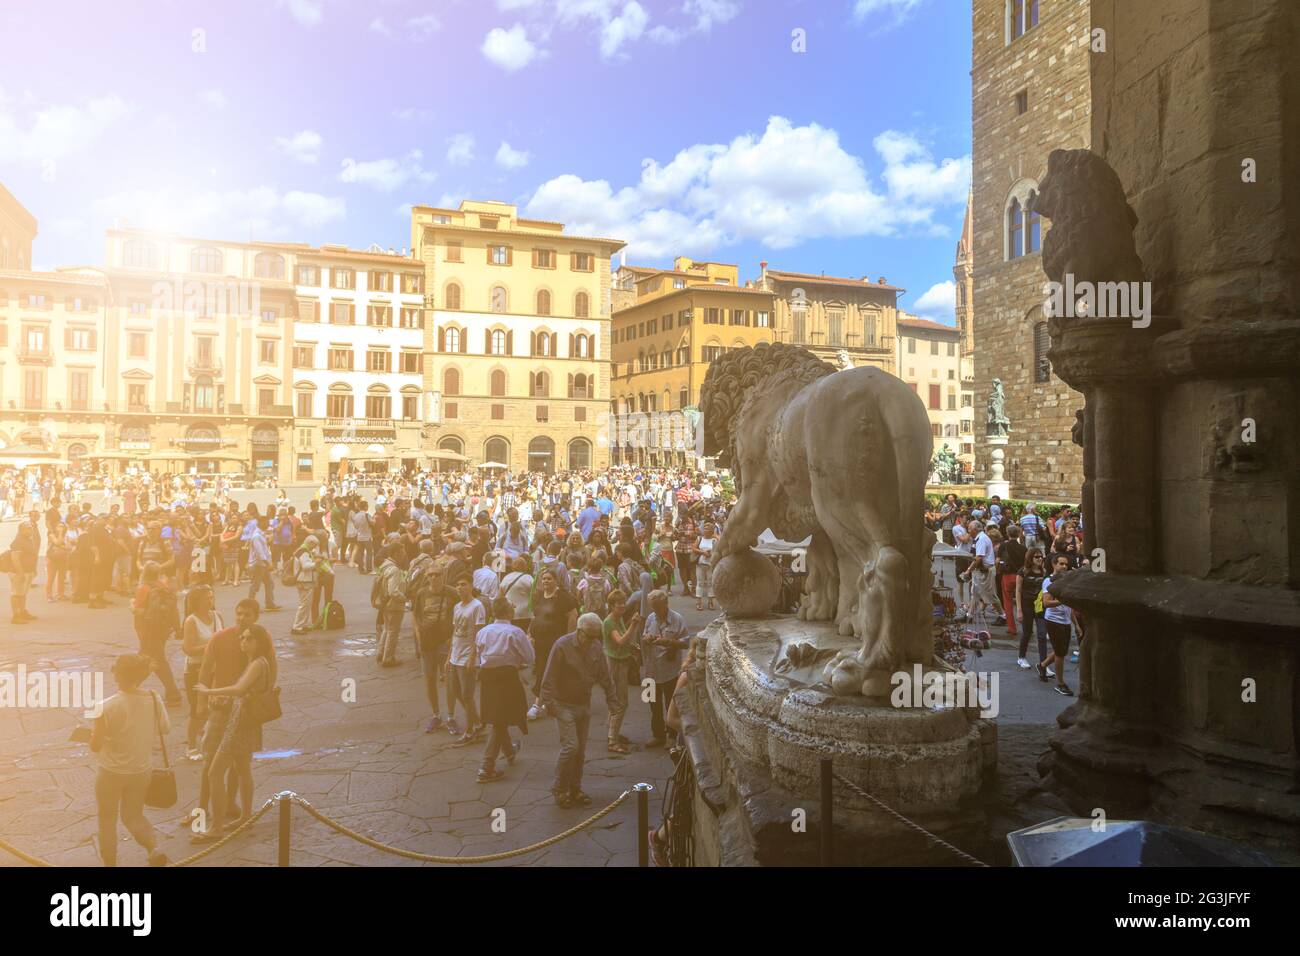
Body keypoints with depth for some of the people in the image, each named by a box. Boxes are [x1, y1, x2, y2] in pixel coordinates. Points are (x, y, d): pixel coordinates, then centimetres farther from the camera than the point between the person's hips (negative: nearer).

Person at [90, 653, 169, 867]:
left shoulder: (107, 707, -22)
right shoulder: (153, 700, -11)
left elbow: (95, 746, -13)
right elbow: (165, 729, 3)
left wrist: (93, 731, 7)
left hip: (111, 772, -4)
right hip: (141, 771, 4)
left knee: (107, 820, 19)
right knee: (133, 815, 21)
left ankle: (110, 863, 29)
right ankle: (154, 848, -3)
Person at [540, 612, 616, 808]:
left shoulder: (596, 647, 2)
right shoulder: (562, 646, -16)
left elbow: (604, 676, 12)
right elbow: (549, 678, -15)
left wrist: (611, 697, 11)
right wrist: (549, 702, -18)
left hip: (584, 704, 6)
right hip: (564, 704, -6)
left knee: (580, 750, 9)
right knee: (570, 746, -13)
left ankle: (575, 790, 22)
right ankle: (559, 789, 3)